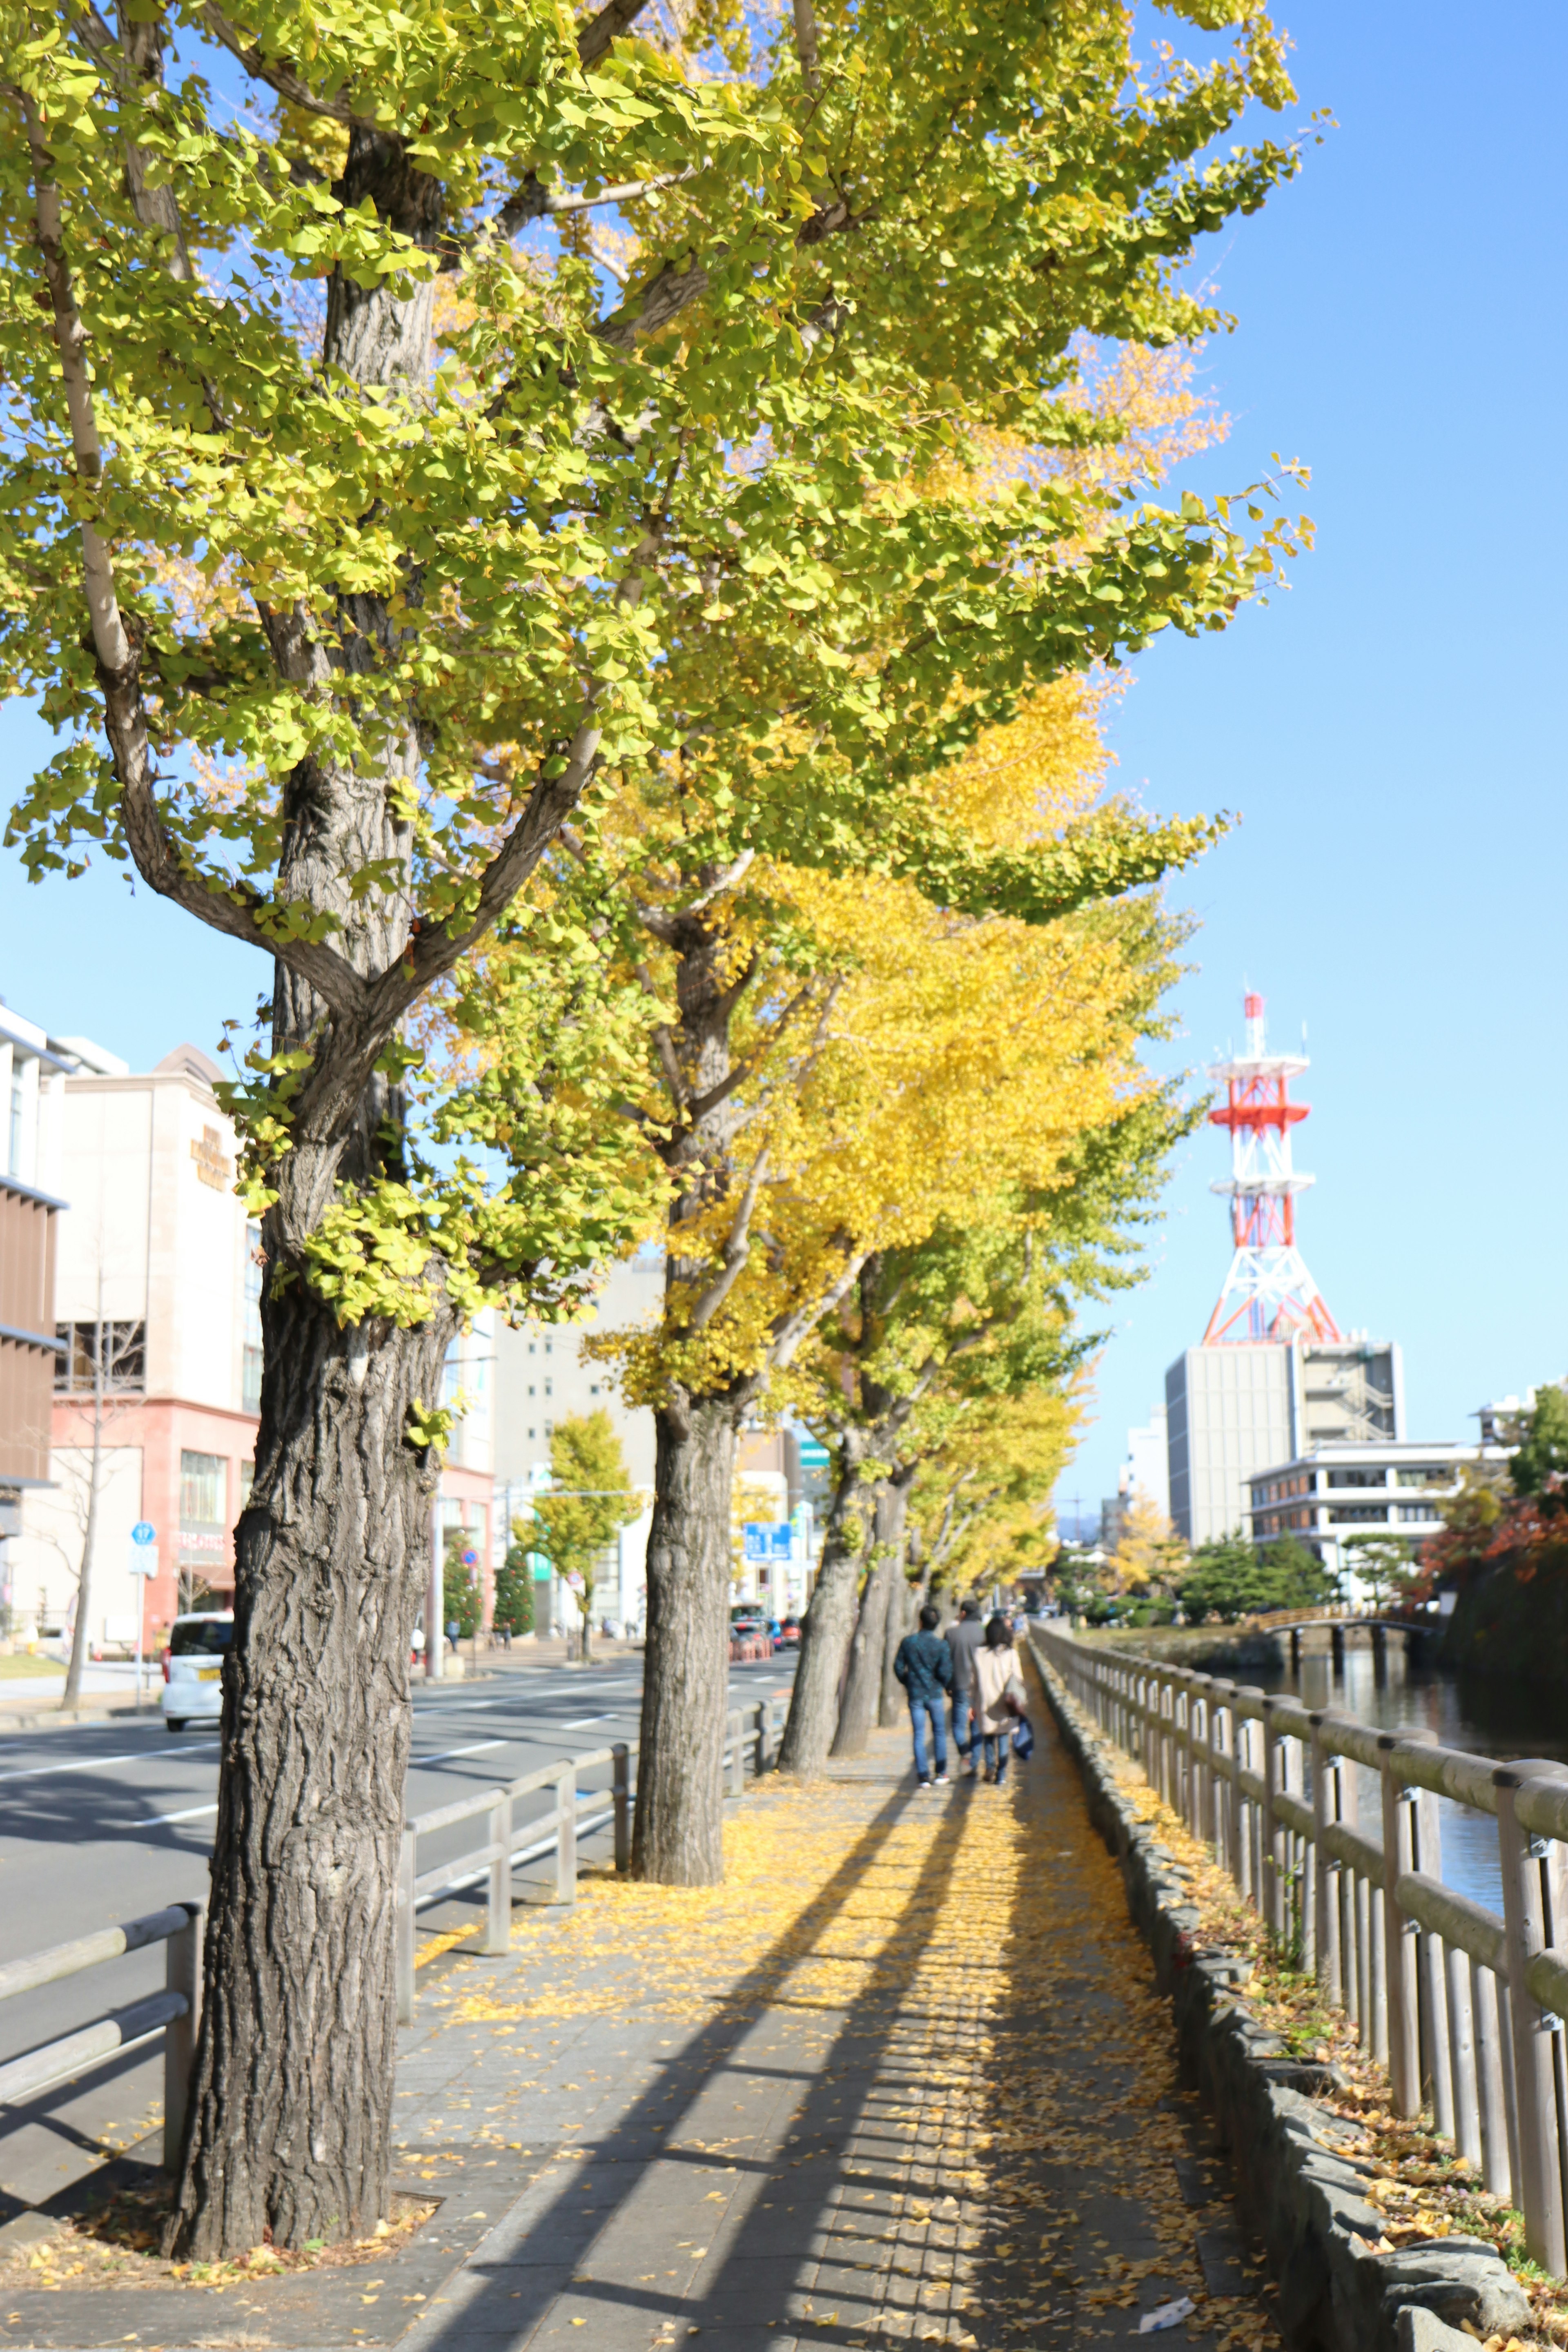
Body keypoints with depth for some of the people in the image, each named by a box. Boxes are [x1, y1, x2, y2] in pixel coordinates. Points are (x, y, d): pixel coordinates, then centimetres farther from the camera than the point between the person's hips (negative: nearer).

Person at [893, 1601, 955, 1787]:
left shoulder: (908, 1642, -1)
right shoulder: (942, 1645, -8)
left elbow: (899, 1667, 1)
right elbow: (945, 1672, -13)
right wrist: (942, 1685, 8)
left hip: (915, 1695, 1)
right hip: (935, 1694, -1)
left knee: (919, 1735, 4)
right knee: (939, 1732, 14)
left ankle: (923, 1775, -1)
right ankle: (941, 1773, 13)